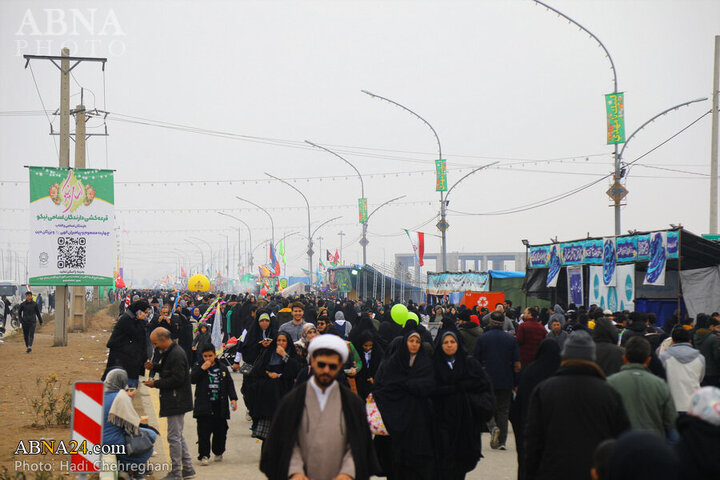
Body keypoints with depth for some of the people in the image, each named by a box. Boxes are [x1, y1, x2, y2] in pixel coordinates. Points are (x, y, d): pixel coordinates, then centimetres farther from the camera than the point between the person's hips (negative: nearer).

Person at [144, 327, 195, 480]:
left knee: (174, 437, -4)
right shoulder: (169, 352, 12)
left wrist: (156, 384, -17)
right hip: (175, 401, 11)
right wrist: (155, 367, 9)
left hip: (176, 402, -11)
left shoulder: (176, 354, -20)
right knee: (178, 436, 16)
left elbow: (177, 379, -24)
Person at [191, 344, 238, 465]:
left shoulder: (223, 369, 9)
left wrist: (233, 399, -2)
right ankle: (204, 455, 0)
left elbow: (230, 384, 9)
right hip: (204, 407, -2)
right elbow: (192, 380, -12)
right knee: (204, 432, -5)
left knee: (220, 431, 10)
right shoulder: (198, 368, 4)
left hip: (220, 407, 2)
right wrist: (202, 368, -17)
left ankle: (218, 452, 27)